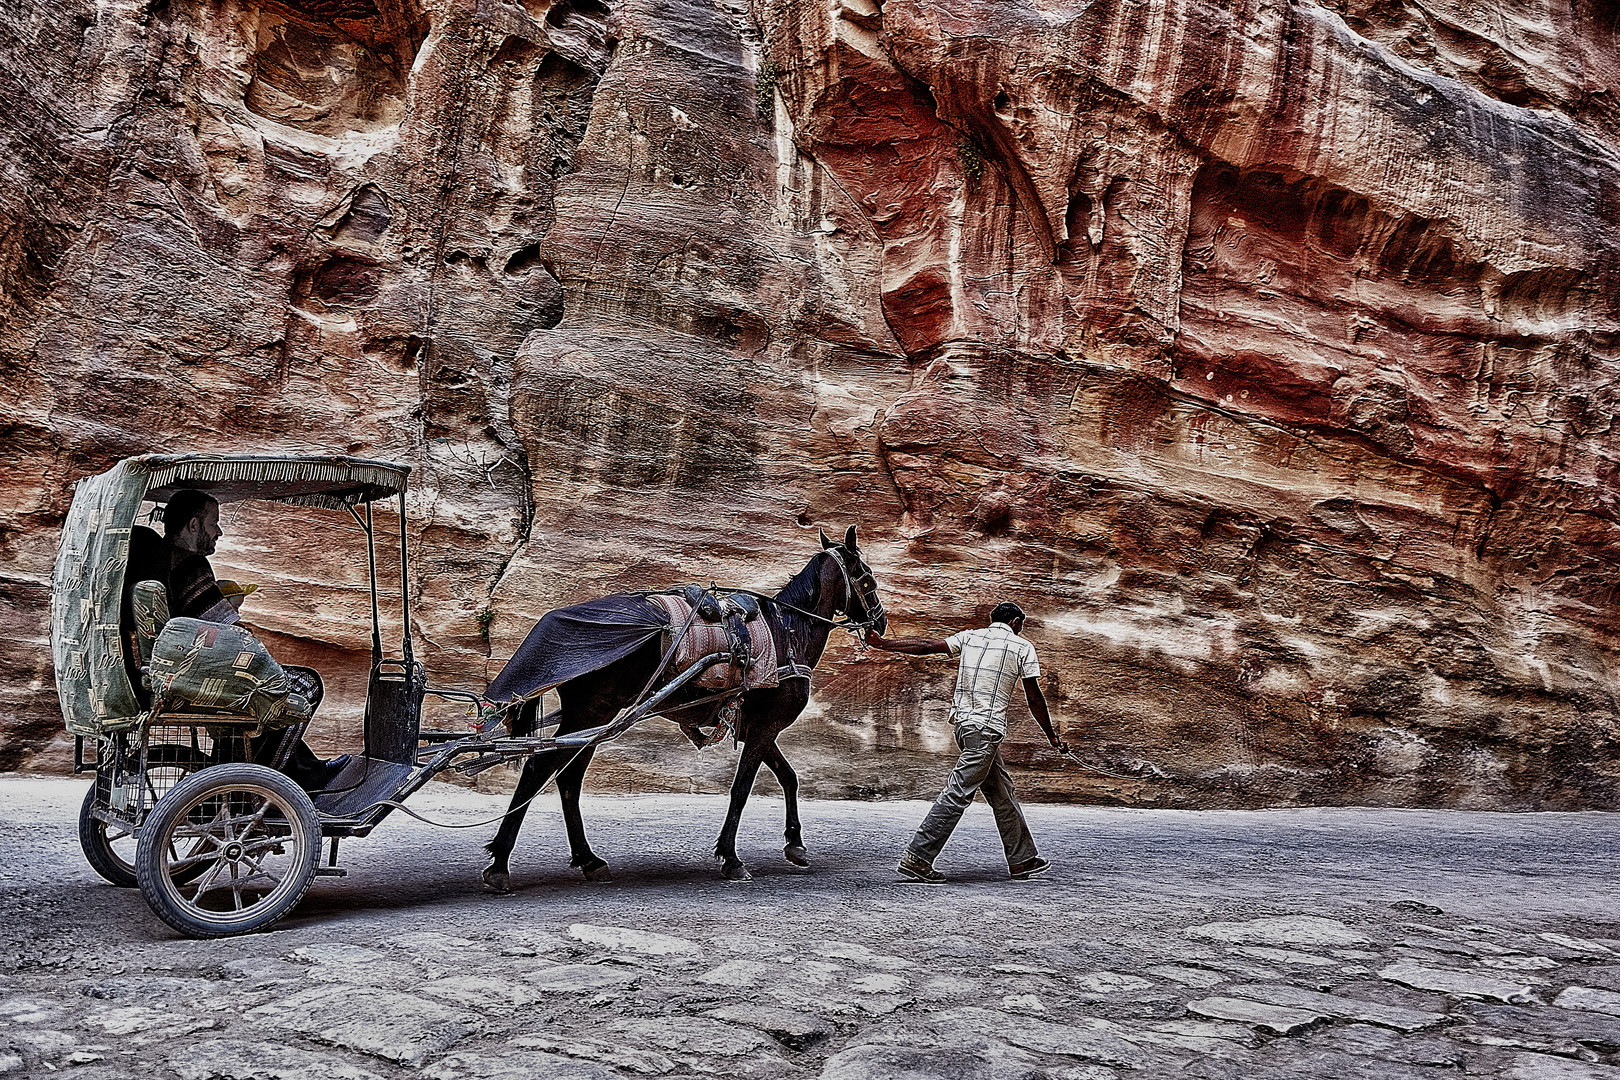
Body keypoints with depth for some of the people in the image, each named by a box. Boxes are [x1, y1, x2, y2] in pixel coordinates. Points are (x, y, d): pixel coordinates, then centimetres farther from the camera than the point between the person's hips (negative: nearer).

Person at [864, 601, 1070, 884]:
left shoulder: (969, 636, 13)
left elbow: (925, 646, 6)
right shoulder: (1022, 646, 3)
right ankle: (917, 858, -10)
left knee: (1001, 791, 15)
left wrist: (881, 643, 8)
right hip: (987, 726, -7)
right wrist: (1052, 736, 11)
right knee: (959, 792, -7)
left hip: (963, 721, 7)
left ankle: (1022, 861, 23)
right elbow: (1034, 698, 3)